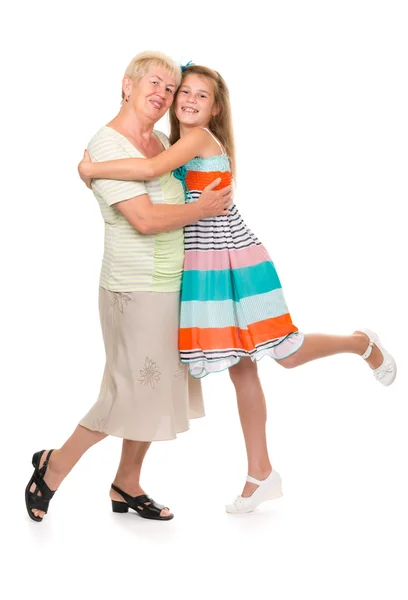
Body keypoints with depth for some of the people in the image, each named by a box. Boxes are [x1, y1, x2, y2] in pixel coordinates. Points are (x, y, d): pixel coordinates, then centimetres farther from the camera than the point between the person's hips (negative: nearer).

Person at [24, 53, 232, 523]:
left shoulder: (162, 143, 9)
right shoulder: (106, 145, -15)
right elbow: (145, 219, -22)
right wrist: (202, 209, -12)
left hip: (171, 286, 8)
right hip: (135, 290, -8)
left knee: (158, 387, 13)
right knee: (132, 392, -3)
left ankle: (127, 486, 27)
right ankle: (55, 466, 17)